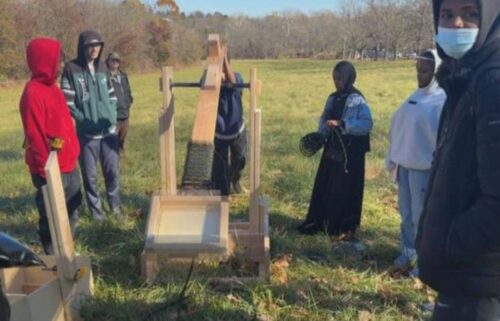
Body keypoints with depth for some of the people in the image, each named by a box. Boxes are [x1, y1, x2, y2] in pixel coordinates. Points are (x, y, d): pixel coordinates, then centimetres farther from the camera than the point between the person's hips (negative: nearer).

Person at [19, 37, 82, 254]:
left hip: (68, 166, 9)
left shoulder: (51, 87, 11)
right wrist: (45, 170, -18)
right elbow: (35, 137, -20)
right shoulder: (33, 93, -18)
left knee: (71, 215, 20)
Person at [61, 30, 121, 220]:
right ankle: (96, 210, 22)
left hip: (109, 130, 4)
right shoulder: (71, 69, -6)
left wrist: (111, 116, 1)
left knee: (113, 171, 10)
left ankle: (115, 205, 30)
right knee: (90, 175, 6)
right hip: (86, 133, -4)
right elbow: (67, 102, -9)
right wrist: (85, 119, -16)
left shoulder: (102, 68, 9)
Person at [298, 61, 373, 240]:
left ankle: (348, 228, 17)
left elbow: (367, 124, -24)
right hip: (333, 149, 7)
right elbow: (325, 119, 16)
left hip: (350, 152, -7)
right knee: (324, 186, 12)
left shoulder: (357, 99, -14)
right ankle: (320, 222, 26)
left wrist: (341, 123, -32)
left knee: (346, 189, 3)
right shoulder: (333, 98, 8)